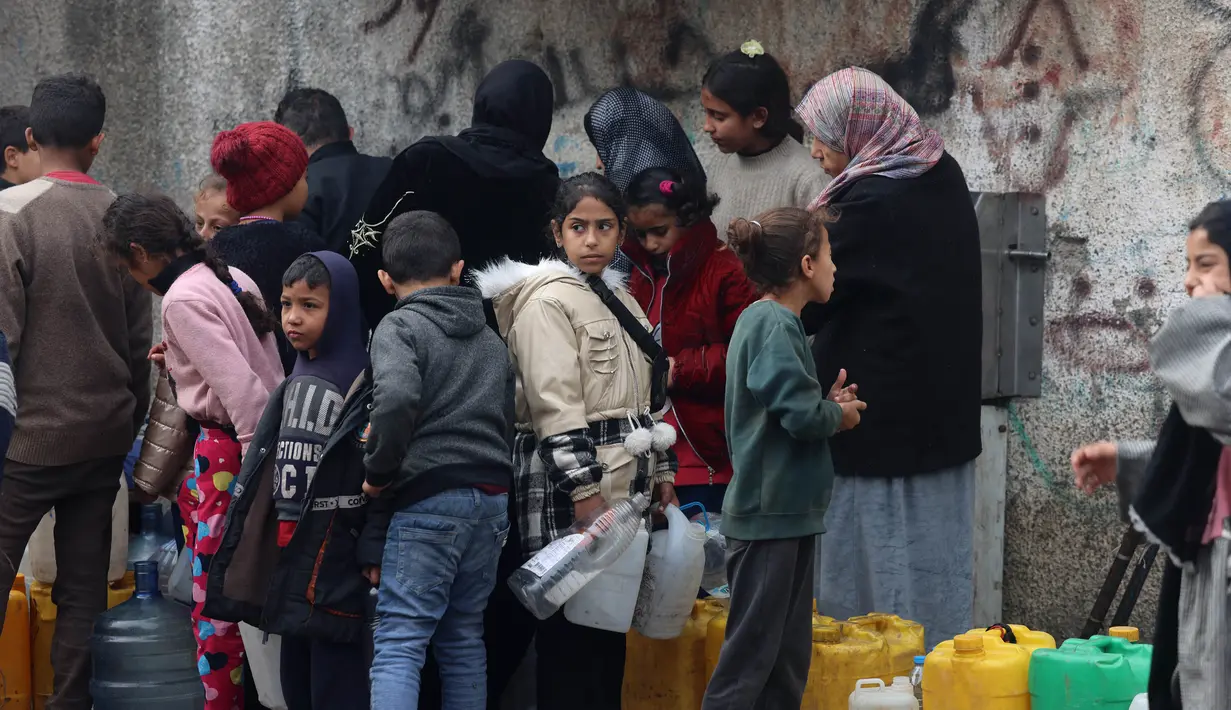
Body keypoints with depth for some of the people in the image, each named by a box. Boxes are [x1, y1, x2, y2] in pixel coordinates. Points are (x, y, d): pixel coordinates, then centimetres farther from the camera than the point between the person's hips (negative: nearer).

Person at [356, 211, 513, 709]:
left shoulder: (399, 327, -3)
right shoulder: (492, 341, 20)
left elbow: (396, 400, -22)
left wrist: (379, 472, -11)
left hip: (428, 499, -7)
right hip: (493, 498, 7)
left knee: (398, 643, -10)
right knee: (464, 638, 14)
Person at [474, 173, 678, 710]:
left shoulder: (619, 298, 18)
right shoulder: (547, 299, -10)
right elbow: (556, 404, -18)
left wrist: (662, 472, 19)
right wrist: (585, 489, -22)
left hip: (625, 484, 9)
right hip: (570, 484, -9)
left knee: (611, 627, 10)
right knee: (572, 628, -8)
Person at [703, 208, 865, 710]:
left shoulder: (764, 320, 13)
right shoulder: (774, 324, -17)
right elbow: (802, 415, -25)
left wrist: (827, 404, 1)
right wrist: (840, 415, -6)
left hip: (785, 516, 10)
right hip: (771, 517, -10)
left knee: (789, 655, 12)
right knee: (750, 656, -5)